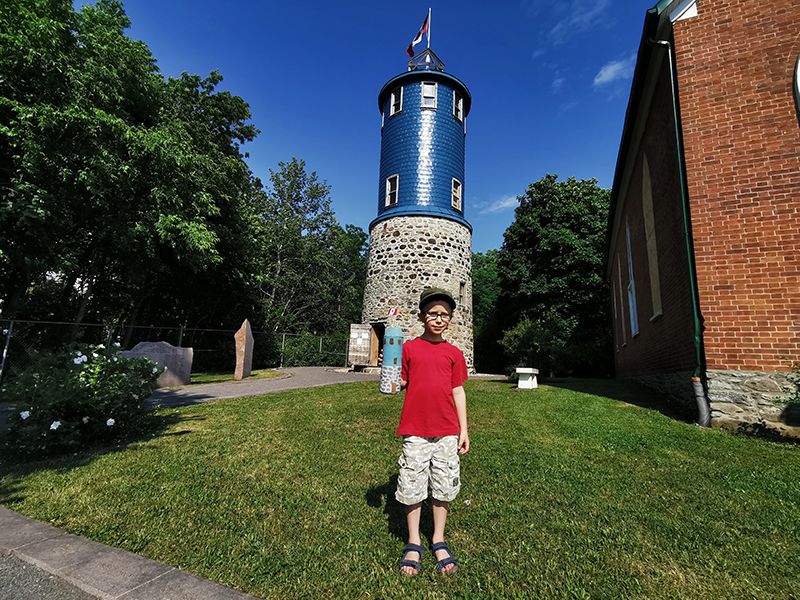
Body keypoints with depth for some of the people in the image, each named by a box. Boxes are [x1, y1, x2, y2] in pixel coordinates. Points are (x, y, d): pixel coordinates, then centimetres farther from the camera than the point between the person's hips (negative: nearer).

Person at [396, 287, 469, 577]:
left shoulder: (454, 353, 4)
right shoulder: (408, 348, -1)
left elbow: (458, 391, 7)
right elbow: (399, 384, 2)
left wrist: (463, 430, 7)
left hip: (447, 432, 2)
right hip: (415, 431, -1)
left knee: (444, 487, 13)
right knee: (412, 487, 9)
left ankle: (439, 541, 34)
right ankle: (413, 544, 30)